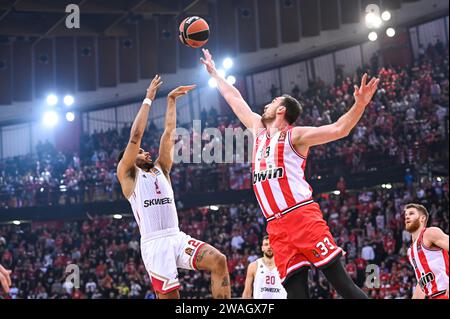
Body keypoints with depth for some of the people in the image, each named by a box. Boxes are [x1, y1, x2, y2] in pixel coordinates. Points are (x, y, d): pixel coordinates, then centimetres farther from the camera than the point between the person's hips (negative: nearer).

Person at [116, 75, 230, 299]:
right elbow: (136, 135, -1)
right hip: (154, 243, -5)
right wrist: (148, 99, 2)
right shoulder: (127, 174, 8)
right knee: (169, 296, -8)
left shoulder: (160, 169, 23)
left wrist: (171, 100, 16)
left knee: (219, 261, -17)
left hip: (177, 237, 5)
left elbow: (168, 133, 19)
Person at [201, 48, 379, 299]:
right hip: (277, 226, 6)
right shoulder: (259, 130, 22)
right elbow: (235, 98, 34)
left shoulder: (294, 135, 2)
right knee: (296, 292, -2)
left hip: (303, 216, -6)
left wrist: (359, 105, -25)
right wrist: (214, 72, 43)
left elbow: (338, 129, -9)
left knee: (342, 283, -12)